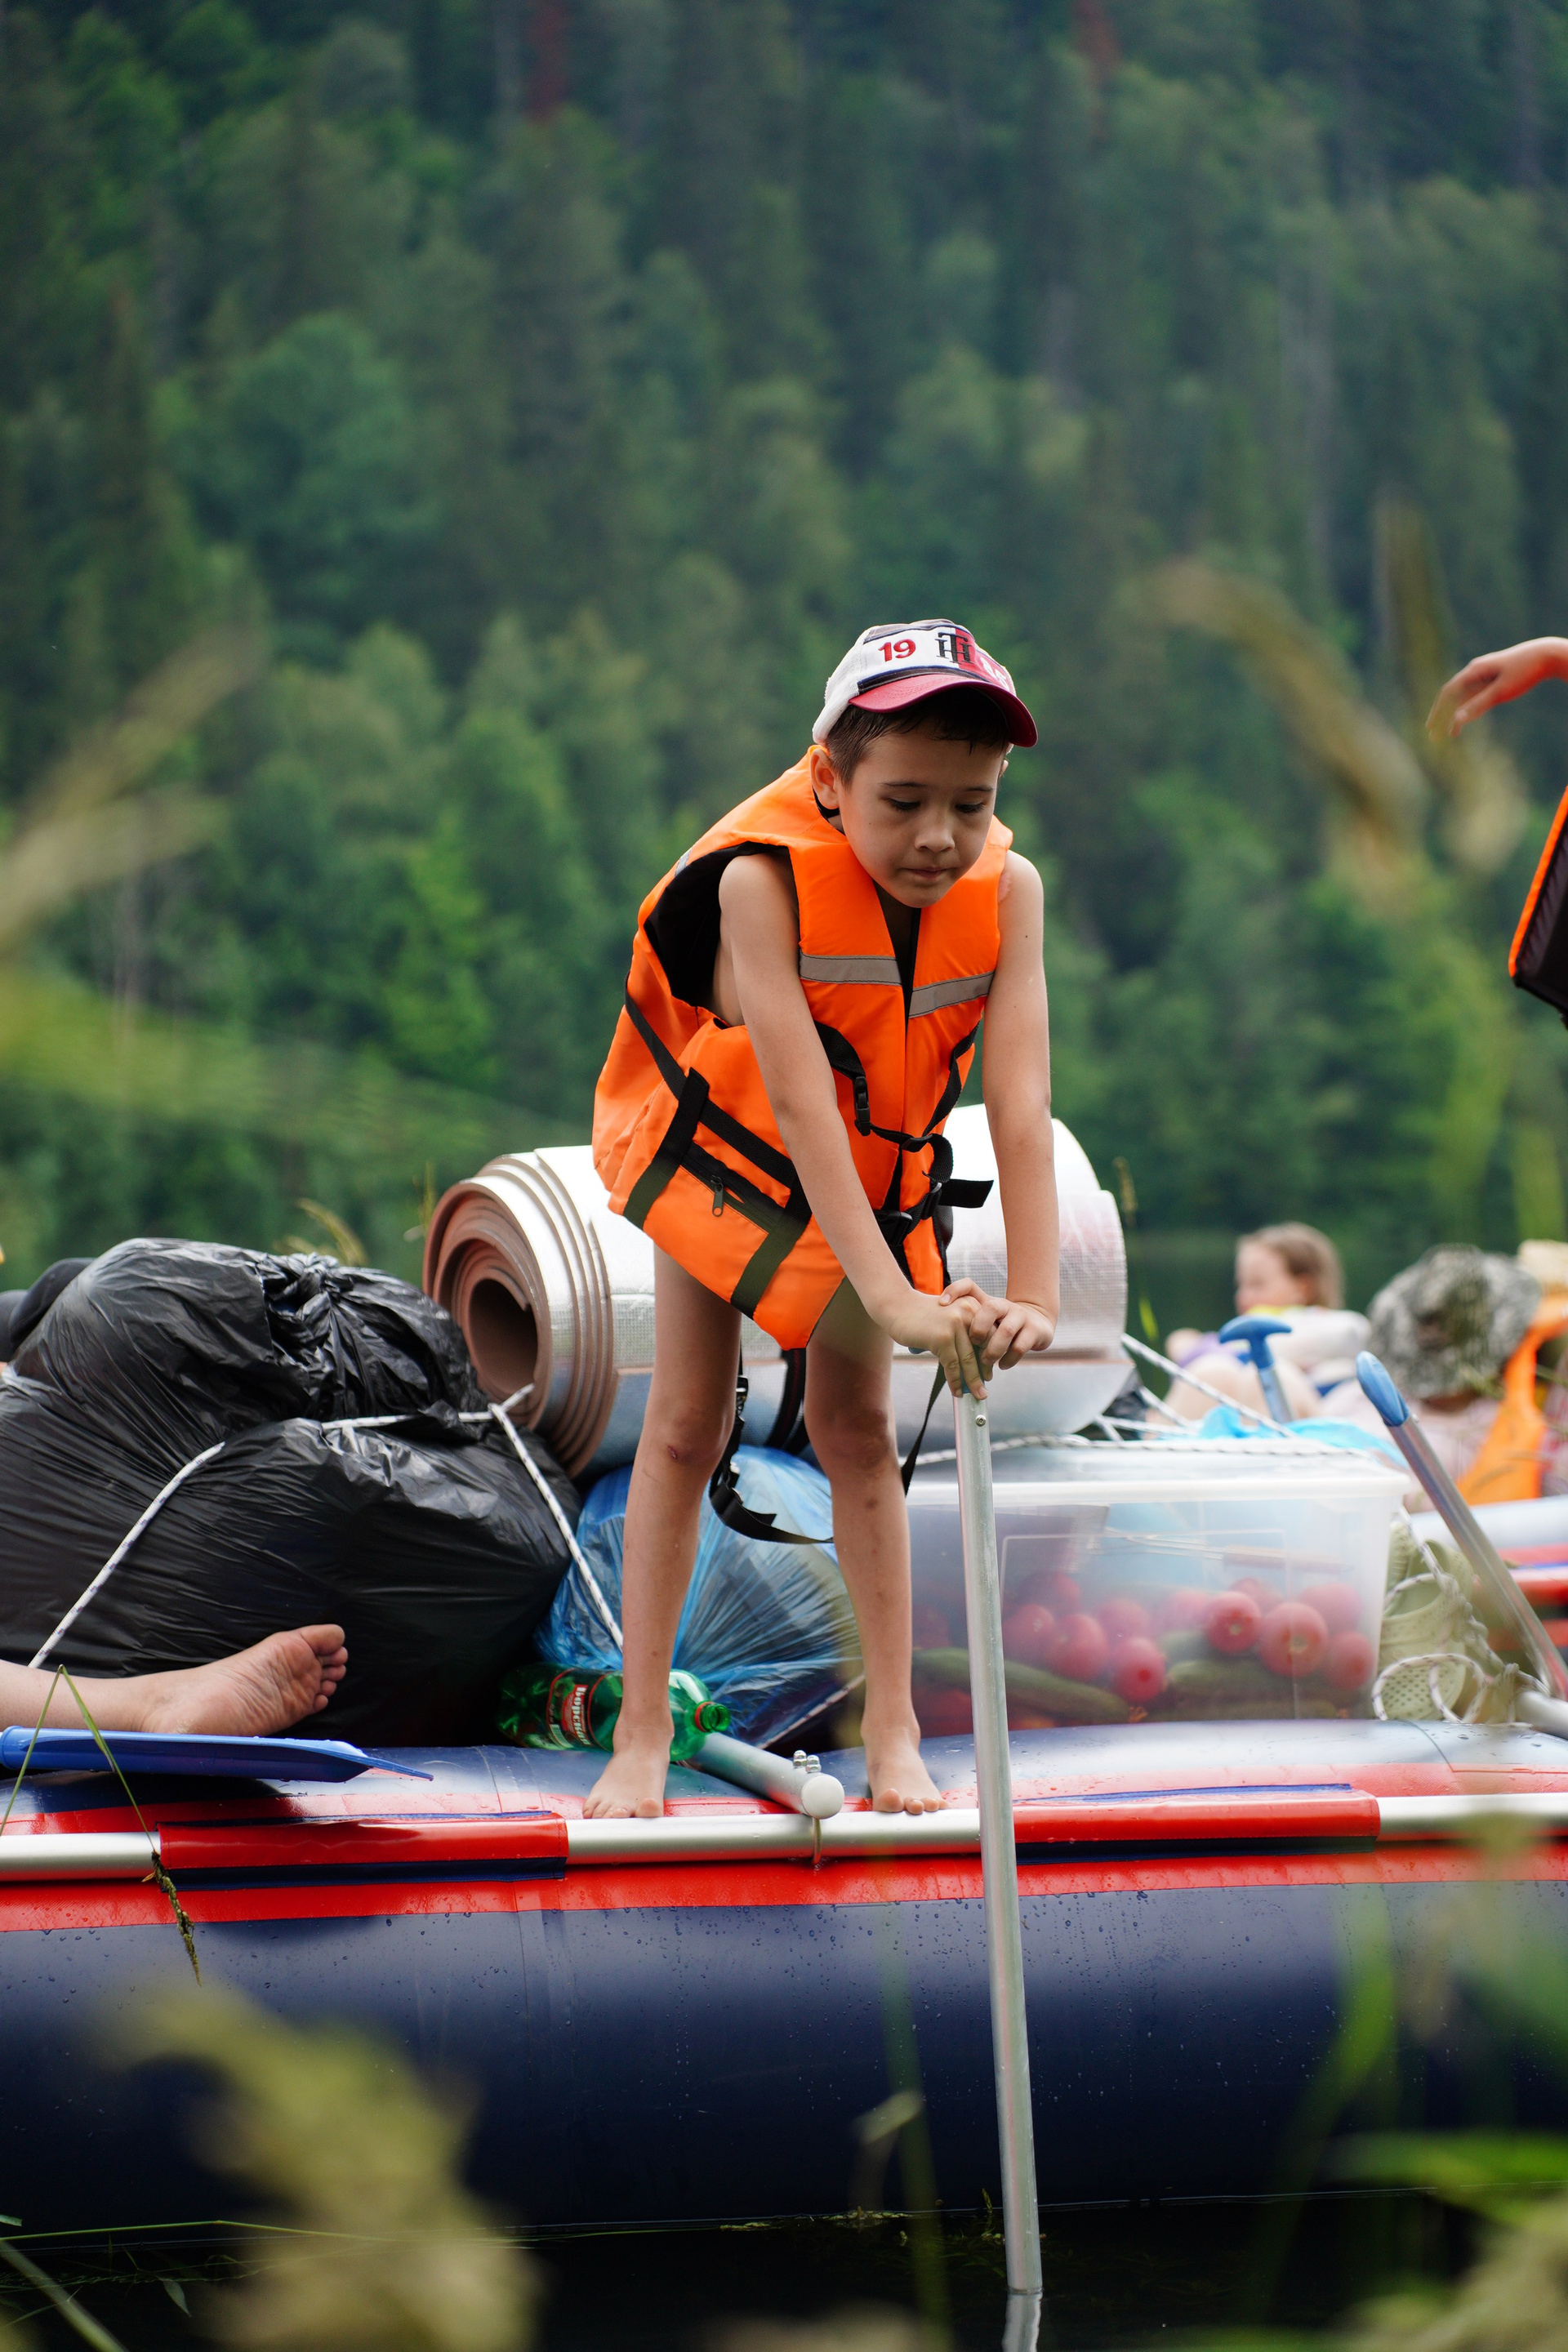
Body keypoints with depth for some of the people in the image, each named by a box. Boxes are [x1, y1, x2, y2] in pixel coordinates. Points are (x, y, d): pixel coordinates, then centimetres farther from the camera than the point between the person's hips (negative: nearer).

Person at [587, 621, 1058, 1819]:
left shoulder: (1007, 891, -28)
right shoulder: (761, 880, -38)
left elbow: (1021, 1102, -35)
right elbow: (801, 1102, -45)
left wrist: (1033, 1295, -46)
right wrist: (893, 1296, -53)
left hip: (878, 1171, 2)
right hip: (726, 1146, -2)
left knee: (856, 1425, 3)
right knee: (686, 1427, 0)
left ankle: (891, 1729, 8)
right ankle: (643, 1733, 5)